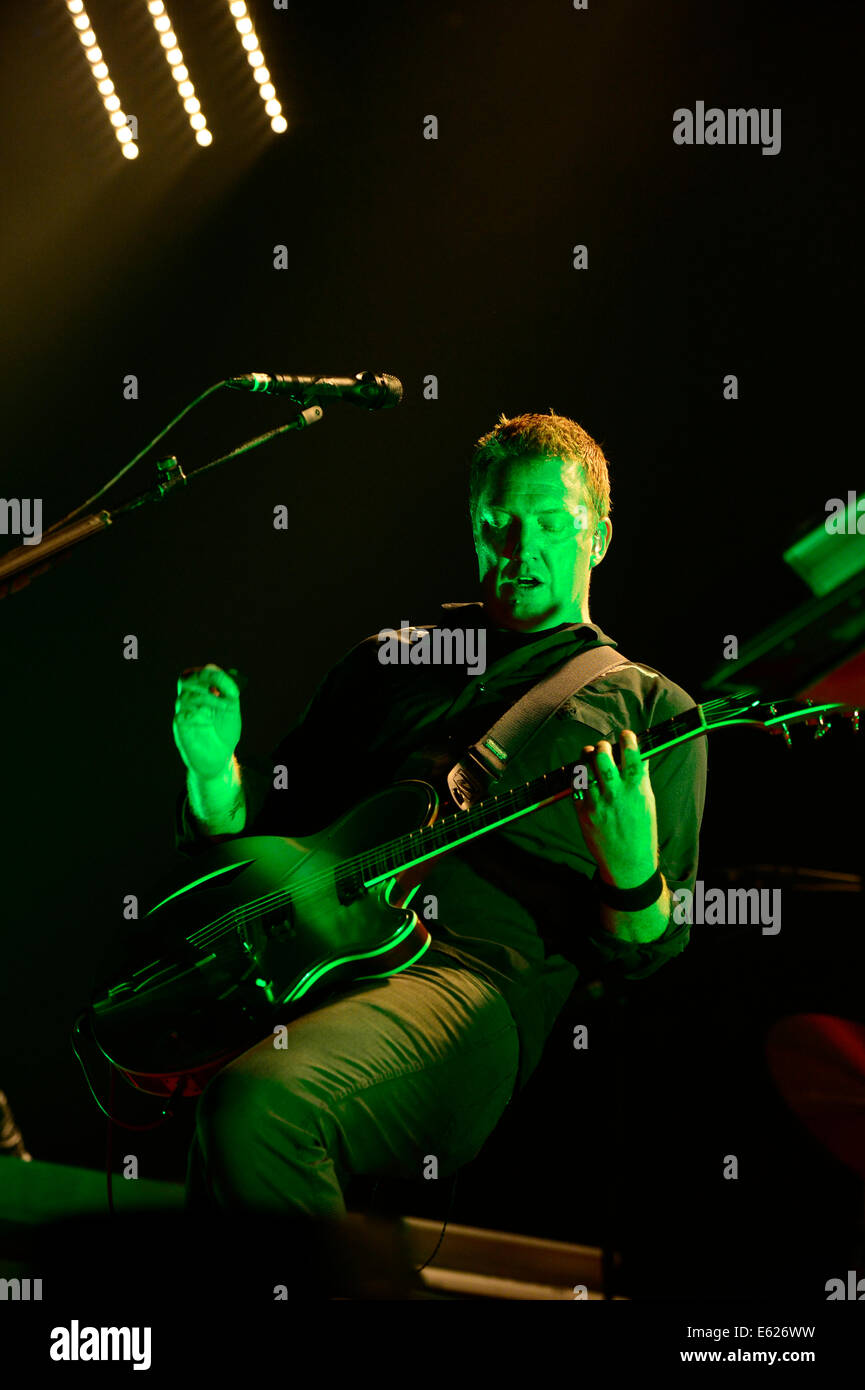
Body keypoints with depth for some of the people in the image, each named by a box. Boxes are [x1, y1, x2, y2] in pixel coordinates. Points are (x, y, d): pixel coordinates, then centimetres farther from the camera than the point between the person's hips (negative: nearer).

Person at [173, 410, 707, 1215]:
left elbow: (637, 958, 7)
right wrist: (215, 772, 2)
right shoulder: (386, 660, 24)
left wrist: (634, 878, -15)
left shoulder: (653, 711, 14)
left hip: (473, 972, -5)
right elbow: (258, 836, 24)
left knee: (261, 1104, -34)